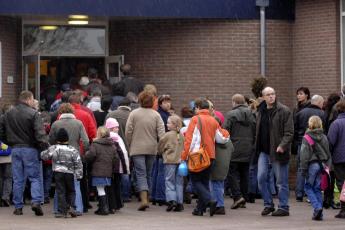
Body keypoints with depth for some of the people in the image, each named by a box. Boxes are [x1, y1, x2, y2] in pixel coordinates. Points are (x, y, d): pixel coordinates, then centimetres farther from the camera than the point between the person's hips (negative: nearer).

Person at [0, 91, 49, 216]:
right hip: (30, 149, -4)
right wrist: (46, 148, -18)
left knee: (18, 180, 9)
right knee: (34, 177, 3)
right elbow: (40, 134, -18)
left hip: (15, 149, 4)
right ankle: (36, 201, -13)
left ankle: (18, 207, 10)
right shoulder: (33, 114, -10)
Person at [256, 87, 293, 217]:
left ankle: (283, 208, 10)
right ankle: (268, 204, 15)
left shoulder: (284, 111, -8)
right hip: (263, 151, 6)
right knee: (261, 178, 1)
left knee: (281, 181, 1)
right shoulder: (261, 111, 12)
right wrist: (257, 148, 12)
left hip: (278, 152, -6)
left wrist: (282, 145, -24)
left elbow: (289, 132, -12)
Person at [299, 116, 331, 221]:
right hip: (322, 164, 5)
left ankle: (317, 207, -13)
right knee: (318, 188, 11)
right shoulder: (324, 137, 7)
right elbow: (328, 153, 12)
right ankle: (319, 213, 9)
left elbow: (304, 155, -10)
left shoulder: (307, 138, -9)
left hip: (312, 165, -5)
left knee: (308, 187, 6)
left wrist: (303, 168, -6)